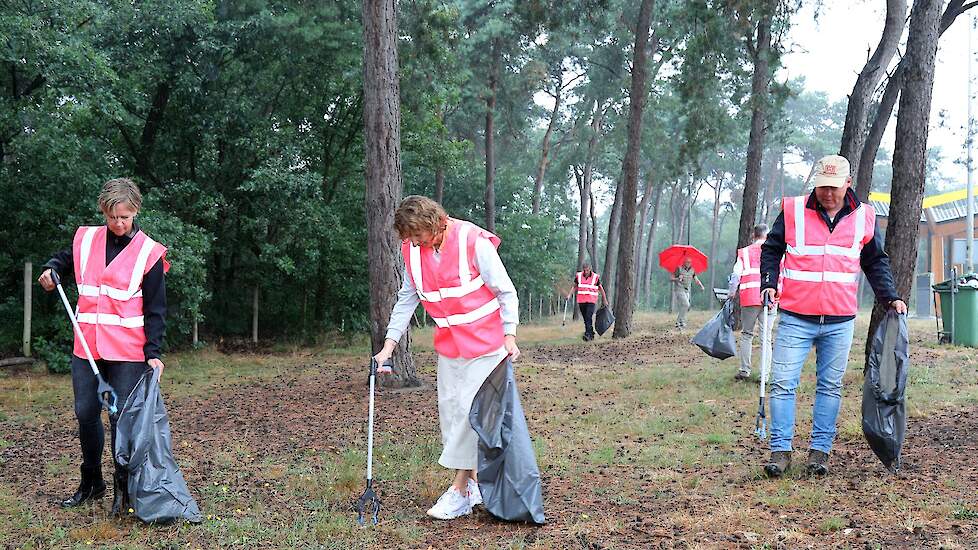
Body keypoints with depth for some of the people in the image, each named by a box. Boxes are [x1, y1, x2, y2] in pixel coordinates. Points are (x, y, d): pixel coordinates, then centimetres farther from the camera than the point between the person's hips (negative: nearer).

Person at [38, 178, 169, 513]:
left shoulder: (149, 253, -5)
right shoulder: (86, 240, 6)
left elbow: (155, 309, -4)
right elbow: (64, 259, 28)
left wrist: (154, 353, -11)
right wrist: (51, 270, 5)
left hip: (128, 353, -4)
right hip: (86, 349, 4)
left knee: (122, 418, -3)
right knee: (86, 415, 10)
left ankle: (123, 489, 12)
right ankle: (91, 483, 27)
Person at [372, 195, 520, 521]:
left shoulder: (473, 242, -21)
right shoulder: (412, 251, -3)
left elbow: (506, 292, -12)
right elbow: (407, 299, 7)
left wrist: (509, 336, -15)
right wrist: (389, 345, 1)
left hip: (485, 342, -6)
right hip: (448, 344, 7)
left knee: (470, 409, -9)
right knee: (449, 409, 7)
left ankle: (460, 493, -3)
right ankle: (472, 484, 19)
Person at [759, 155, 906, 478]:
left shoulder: (864, 218, 7)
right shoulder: (793, 211, 1)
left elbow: (876, 263, 16)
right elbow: (771, 250, 9)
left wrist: (890, 297, 5)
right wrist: (769, 283, -5)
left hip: (840, 322, 2)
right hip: (795, 318, -2)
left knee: (830, 387, 7)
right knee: (783, 384, -5)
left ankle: (820, 451, 15)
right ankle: (781, 450, 0)